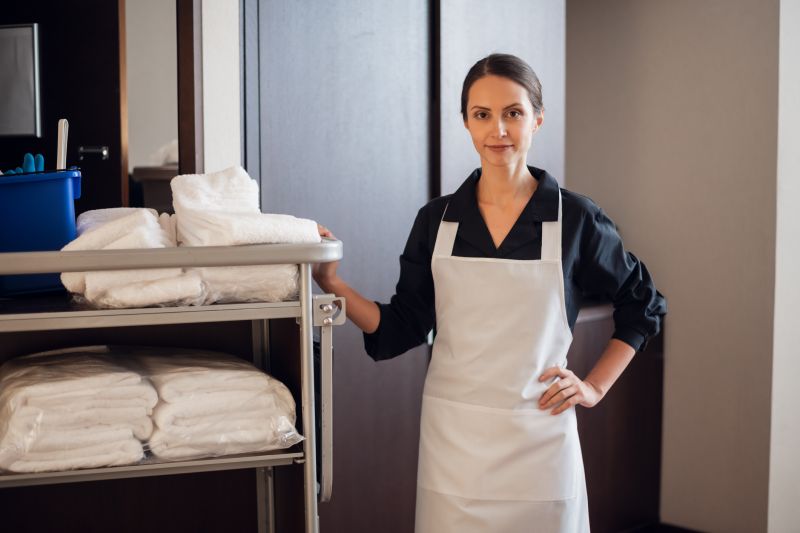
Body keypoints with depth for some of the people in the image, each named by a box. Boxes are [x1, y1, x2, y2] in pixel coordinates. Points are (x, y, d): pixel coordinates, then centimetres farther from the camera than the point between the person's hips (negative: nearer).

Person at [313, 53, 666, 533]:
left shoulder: (575, 218, -3)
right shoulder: (437, 219, 3)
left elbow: (644, 305, 10)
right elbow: (401, 330, 4)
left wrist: (595, 387, 3)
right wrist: (332, 283, -7)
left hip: (539, 439, -1)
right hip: (453, 439, 2)